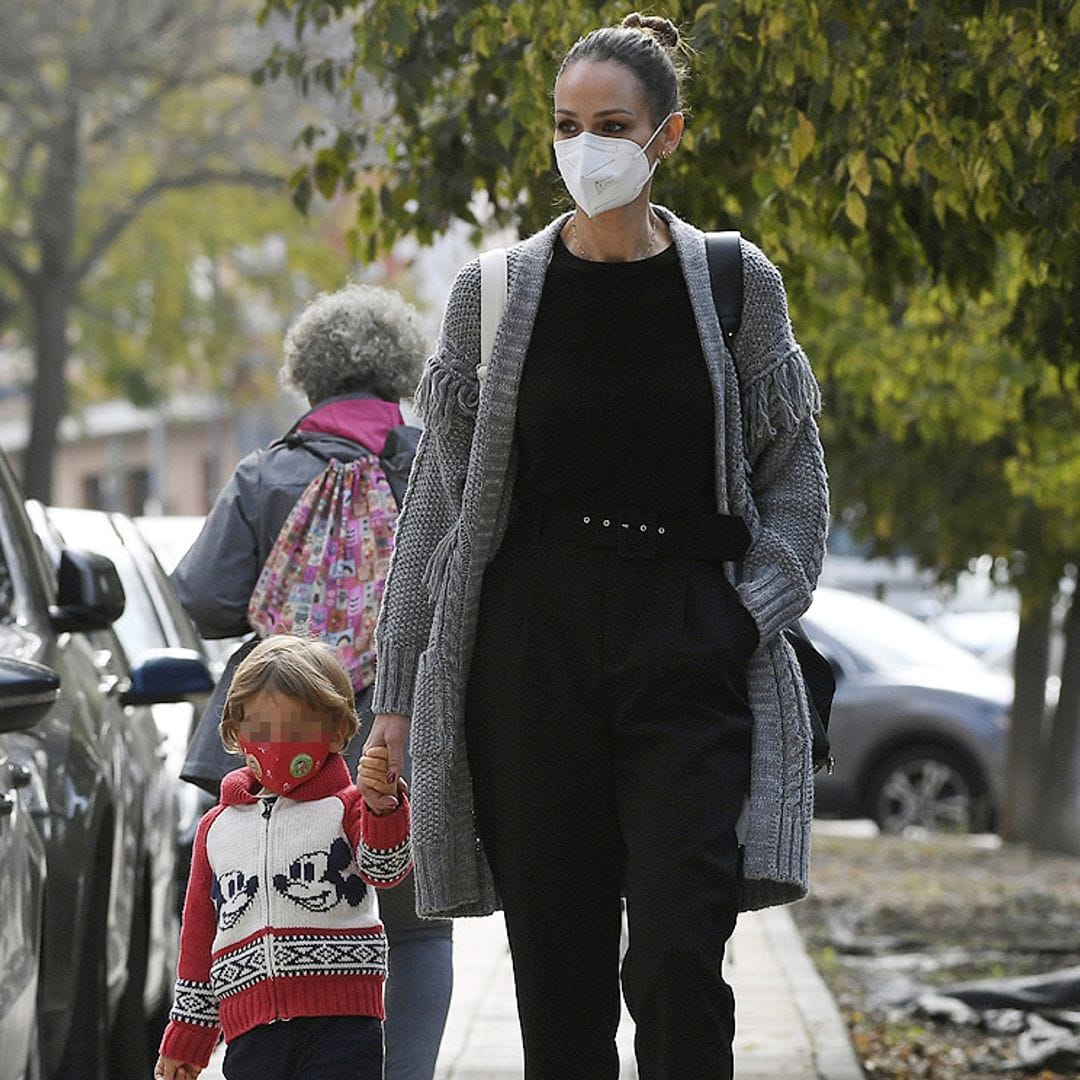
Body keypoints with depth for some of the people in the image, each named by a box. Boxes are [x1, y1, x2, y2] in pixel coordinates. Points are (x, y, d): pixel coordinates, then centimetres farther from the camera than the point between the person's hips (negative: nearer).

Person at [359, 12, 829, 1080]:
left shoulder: (737, 284, 4)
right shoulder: (493, 290, 5)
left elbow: (794, 478, 11)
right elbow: (437, 496, 8)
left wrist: (751, 618, -4)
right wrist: (398, 688, 6)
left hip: (688, 650, -1)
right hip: (530, 651, 1)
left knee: (677, 957, -13)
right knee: (556, 966, 3)